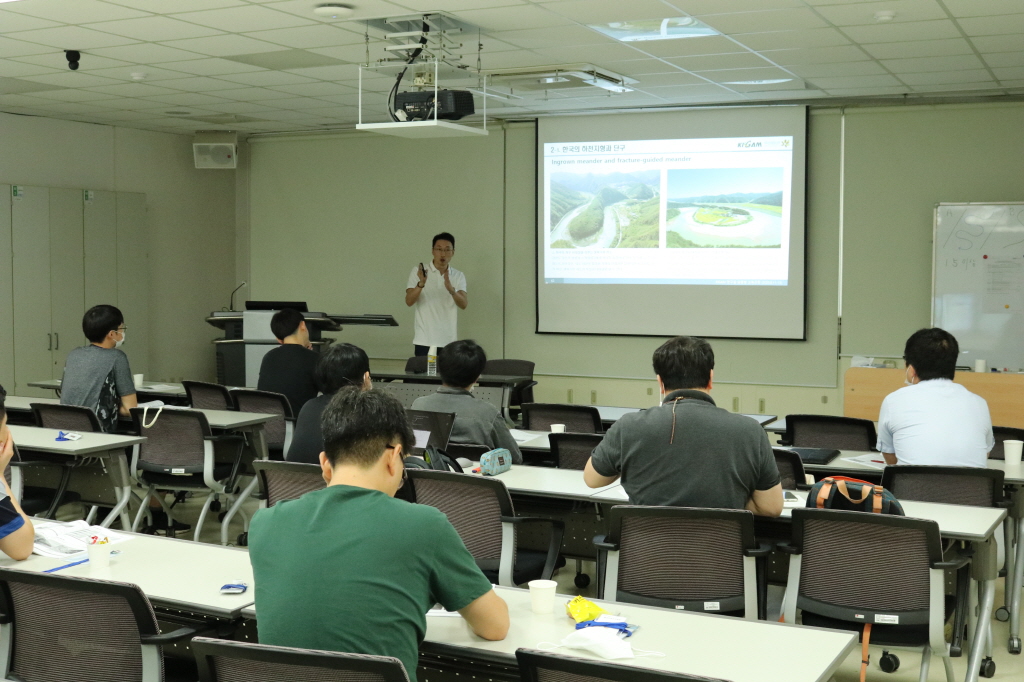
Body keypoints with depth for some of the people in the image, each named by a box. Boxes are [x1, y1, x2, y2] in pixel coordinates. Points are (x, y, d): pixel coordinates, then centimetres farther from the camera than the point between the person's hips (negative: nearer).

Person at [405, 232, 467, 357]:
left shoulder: (458, 276, 6)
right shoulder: (418, 272, 1)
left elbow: (464, 304, -10)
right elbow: (409, 301, -10)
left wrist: (451, 289, -30)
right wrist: (421, 284, -28)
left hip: (449, 341, 2)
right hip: (424, 340, -2)